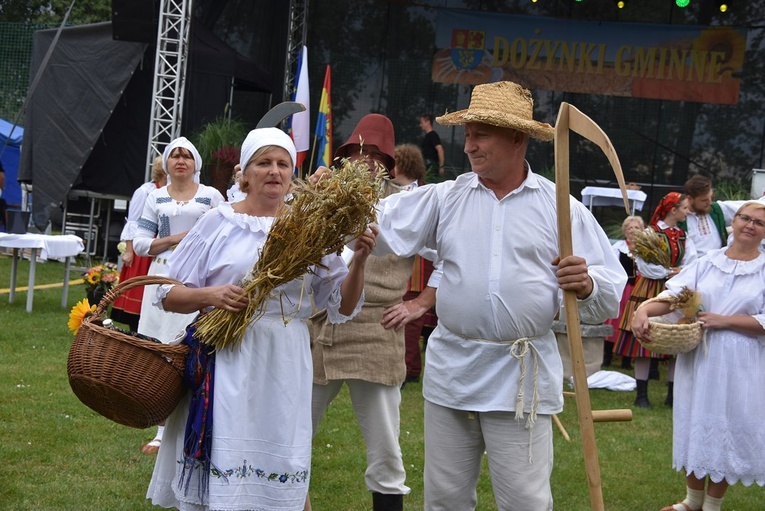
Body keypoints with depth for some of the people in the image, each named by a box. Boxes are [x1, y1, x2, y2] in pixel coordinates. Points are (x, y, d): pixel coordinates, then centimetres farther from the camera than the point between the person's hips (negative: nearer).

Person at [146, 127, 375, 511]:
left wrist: (359, 261, -7)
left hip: (283, 368, 2)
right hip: (223, 364, -1)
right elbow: (169, 296, 5)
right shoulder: (219, 222, 4)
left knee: (274, 479, 1)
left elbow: (342, 306, 8)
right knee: (214, 475, -4)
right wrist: (210, 295, -14)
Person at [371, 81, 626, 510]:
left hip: (522, 380, -3)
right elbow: (382, 230, -1)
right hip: (451, 373, 3)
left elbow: (612, 293, -1)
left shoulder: (562, 208, 0)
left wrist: (587, 284, -22)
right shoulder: (445, 198, 7)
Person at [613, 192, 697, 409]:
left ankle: (673, 395, 14)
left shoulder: (683, 236, 10)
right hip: (649, 292, -6)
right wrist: (669, 272, -8)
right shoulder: (651, 233, -8)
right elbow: (645, 267, -13)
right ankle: (641, 395, 5)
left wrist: (679, 274, -16)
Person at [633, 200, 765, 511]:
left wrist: (723, 320, -18)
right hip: (698, 359, 3)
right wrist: (645, 310, -26)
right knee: (695, 424, 12)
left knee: (727, 430, 5)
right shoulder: (708, 261, 4)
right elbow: (674, 294, -8)